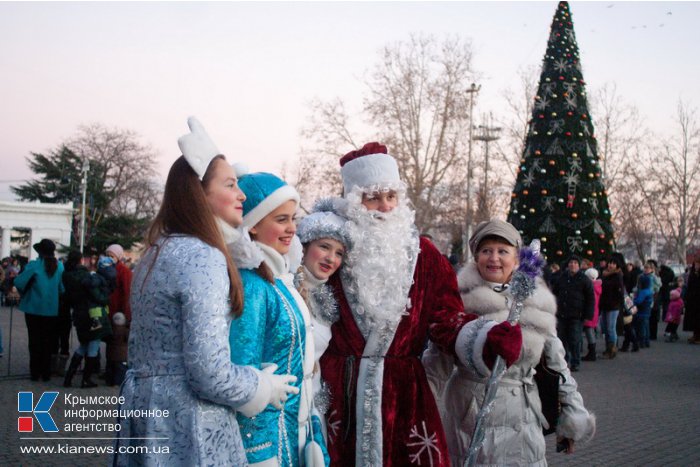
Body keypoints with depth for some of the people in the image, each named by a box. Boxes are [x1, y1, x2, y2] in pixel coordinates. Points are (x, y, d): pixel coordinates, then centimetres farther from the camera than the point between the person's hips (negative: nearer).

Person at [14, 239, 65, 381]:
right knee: (48, 341, 11)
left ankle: (35, 373, 10)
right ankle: (46, 373, 13)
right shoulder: (59, 266, -3)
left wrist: (24, 293, 3)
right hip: (52, 309, 3)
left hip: (34, 308, -3)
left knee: (35, 341, 7)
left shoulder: (34, 265, -13)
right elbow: (62, 288, -1)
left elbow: (19, 282, -16)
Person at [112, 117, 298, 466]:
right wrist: (265, 388, -7)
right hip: (186, 424, -9)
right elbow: (210, 373, -22)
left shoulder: (157, 252, 11)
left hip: (145, 409, 9)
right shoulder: (203, 257, -18)